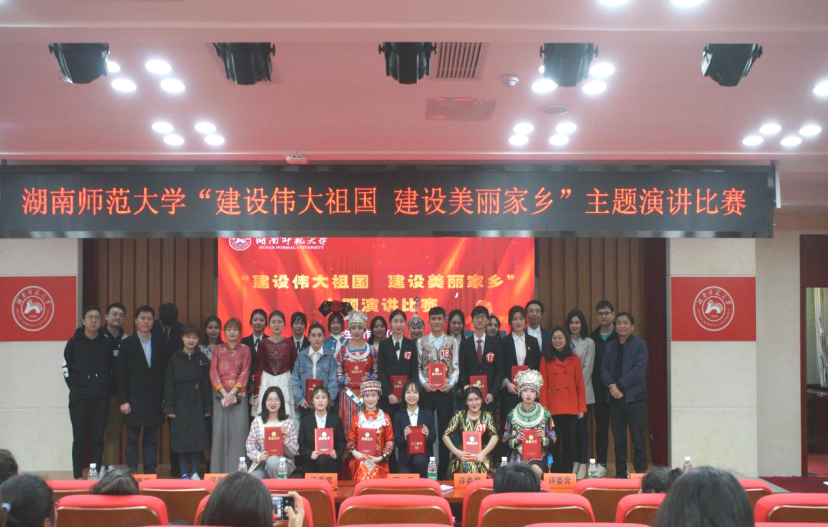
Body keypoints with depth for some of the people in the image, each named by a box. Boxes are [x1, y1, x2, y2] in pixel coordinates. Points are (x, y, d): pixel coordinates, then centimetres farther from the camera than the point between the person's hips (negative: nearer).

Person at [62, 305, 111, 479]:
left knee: (98, 439, 3)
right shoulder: (74, 343, 0)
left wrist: (105, 386, 5)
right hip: (79, 398, -1)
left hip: (101, 399, 1)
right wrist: (75, 387, 2)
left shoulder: (106, 343, 4)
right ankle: (78, 476, 7)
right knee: (79, 439, 1)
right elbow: (66, 368, 5)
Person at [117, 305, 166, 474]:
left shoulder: (160, 343, 8)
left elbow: (165, 371, 8)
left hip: (154, 400, 2)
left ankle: (150, 473, 12)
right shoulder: (127, 344, 1)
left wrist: (165, 397, 2)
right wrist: (123, 400, -8)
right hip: (134, 400, -2)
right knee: (132, 439, 2)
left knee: (151, 439, 7)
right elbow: (122, 375, -2)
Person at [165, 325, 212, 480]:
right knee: (181, 438, 1)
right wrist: (169, 407, -5)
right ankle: (184, 473, 9)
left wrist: (208, 407, -1)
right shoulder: (175, 359, 3)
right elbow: (169, 385, 1)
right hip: (180, 404, -1)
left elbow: (207, 384, 3)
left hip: (197, 404, 1)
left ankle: (195, 473, 9)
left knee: (198, 438, 0)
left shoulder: (202, 359, 5)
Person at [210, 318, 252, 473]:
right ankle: (218, 471, 3)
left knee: (238, 431, -6)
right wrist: (224, 392, -8)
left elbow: (245, 373, 1)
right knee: (219, 431, -3)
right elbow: (213, 372, 4)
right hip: (220, 395, 1)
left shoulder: (245, 350, 8)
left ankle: (237, 470, -2)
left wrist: (232, 393, -11)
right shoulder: (218, 349, 11)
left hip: (239, 395, -1)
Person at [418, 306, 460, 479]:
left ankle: (443, 469, 9)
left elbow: (456, 367, 3)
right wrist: (424, 383, -10)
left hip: (445, 390, 0)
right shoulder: (421, 342, 7)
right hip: (426, 390, 0)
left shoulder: (452, 342, 6)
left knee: (445, 429, 3)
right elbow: (417, 367, 4)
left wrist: (451, 384, -10)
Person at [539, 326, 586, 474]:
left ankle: (567, 474, 13)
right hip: (553, 409, -1)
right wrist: (543, 408, -5)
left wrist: (582, 408, 1)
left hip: (571, 408, 1)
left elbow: (580, 385, 7)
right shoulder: (546, 359, 4)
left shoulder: (574, 359, 7)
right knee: (554, 443, 3)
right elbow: (543, 386, 2)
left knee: (569, 443, 3)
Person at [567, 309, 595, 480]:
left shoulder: (588, 343, 4)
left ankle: (583, 464, 3)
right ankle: (574, 462, 10)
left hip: (583, 392, -2)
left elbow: (587, 368, -1)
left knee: (582, 427, -1)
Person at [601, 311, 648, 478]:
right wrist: (611, 386, -11)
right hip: (615, 398, 4)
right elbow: (604, 369, 7)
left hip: (633, 397, -4)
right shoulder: (609, 346, 14)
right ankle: (620, 474, 14)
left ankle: (641, 474, 3)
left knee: (638, 440, -2)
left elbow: (638, 371, -10)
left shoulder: (640, 345, 0)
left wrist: (619, 386, -14)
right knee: (618, 440, 8)